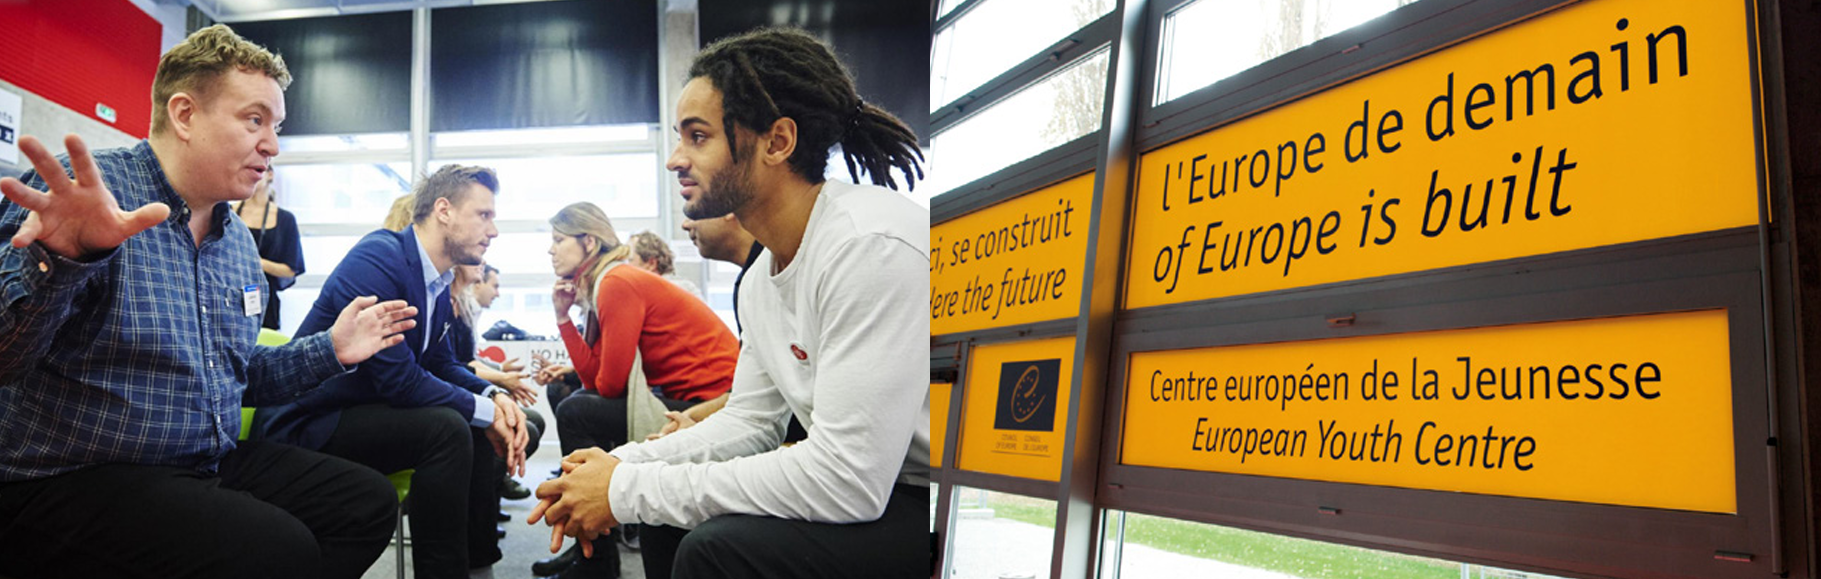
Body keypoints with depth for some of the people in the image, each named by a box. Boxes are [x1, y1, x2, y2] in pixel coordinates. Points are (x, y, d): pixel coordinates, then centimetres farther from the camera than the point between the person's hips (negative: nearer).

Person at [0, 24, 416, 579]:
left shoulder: (238, 239, 14)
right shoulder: (82, 190, -12)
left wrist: (329, 349, 10)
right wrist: (61, 260, -41)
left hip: (210, 464, 8)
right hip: (67, 479, -8)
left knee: (369, 501, -2)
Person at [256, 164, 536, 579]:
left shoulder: (439, 280, 7)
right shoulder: (379, 258, -20)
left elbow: (440, 363, 13)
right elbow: (398, 378, -26)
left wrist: (494, 397, -6)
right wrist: (483, 411, -18)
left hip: (365, 412, 10)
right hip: (310, 423, -10)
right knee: (447, 428, -30)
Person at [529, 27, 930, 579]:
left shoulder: (871, 248, -24)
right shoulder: (763, 275, 8)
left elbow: (846, 479, -28)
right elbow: (752, 420, 16)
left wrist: (630, 491, -20)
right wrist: (621, 465, -1)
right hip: (870, 488, 9)